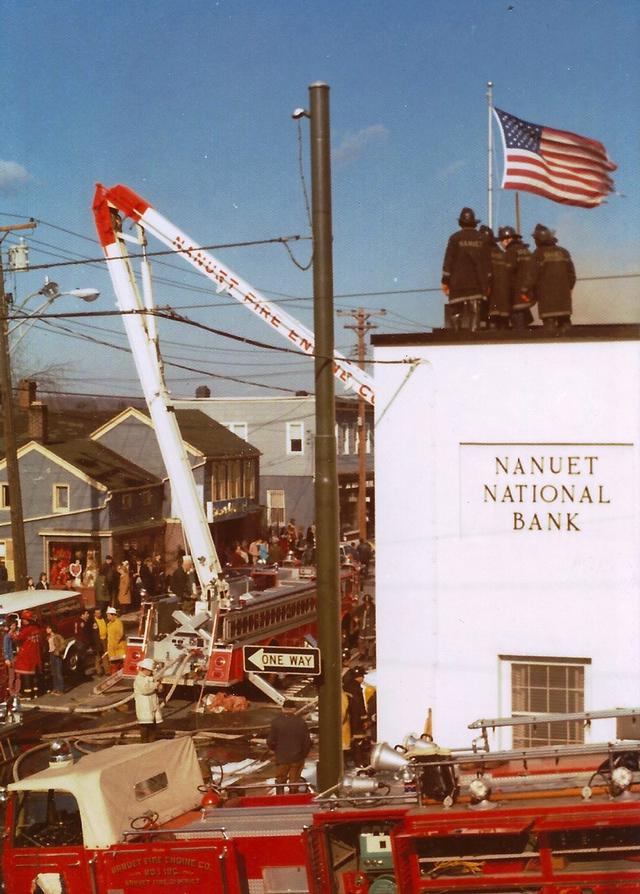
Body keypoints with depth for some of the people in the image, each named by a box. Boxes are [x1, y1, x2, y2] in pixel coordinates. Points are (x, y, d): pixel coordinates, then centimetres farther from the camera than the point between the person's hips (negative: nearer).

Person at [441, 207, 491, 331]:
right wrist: (487, 284, 15)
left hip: (458, 284, -2)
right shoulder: (482, 239, 8)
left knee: (455, 314, 0)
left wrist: (445, 281, 2)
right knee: (475, 314, 0)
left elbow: (448, 261, -2)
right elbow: (486, 263, 10)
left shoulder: (455, 238, -1)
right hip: (478, 284, 2)